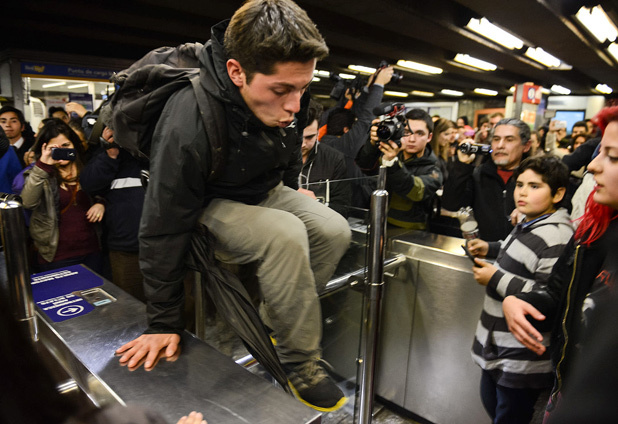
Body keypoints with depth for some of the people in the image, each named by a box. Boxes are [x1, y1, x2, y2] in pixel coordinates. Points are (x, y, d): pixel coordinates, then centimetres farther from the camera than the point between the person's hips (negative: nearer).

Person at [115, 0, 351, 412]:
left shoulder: (288, 95, -16)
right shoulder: (187, 125, -34)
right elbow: (163, 230, -26)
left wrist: (292, 200, 22)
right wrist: (164, 323, -17)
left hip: (265, 192, 6)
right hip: (211, 205, -6)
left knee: (335, 231, -15)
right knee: (285, 235, -33)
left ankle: (283, 320, 5)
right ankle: (300, 363, -13)